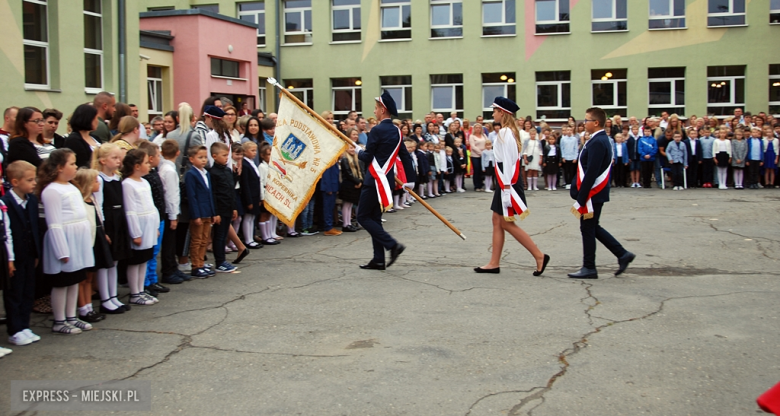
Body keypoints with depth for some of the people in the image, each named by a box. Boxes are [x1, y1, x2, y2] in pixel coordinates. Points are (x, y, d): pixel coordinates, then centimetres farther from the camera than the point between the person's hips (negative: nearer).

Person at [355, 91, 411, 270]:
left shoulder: (377, 130, -14)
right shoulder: (397, 131, 10)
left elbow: (367, 158, -13)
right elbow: (406, 157, 14)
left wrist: (358, 151, 7)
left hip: (375, 181, -8)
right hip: (388, 180, 8)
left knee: (363, 217, 0)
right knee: (375, 218, 13)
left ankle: (392, 245, -11)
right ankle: (379, 260, 11)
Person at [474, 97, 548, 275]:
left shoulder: (504, 132, -17)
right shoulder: (510, 131, 14)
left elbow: (507, 161, -21)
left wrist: (507, 188, -22)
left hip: (508, 183, -10)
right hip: (507, 182, 10)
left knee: (507, 223, -4)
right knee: (497, 221, 10)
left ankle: (539, 256, 0)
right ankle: (494, 263, 14)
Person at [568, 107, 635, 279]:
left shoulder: (597, 143, -19)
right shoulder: (602, 140, 13)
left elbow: (591, 173, -23)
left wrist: (580, 198, -21)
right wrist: (576, 188, 17)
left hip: (593, 194, -10)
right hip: (595, 194, 10)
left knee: (588, 229, 0)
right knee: (592, 228, 16)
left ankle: (589, 268, 9)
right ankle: (623, 254, 18)